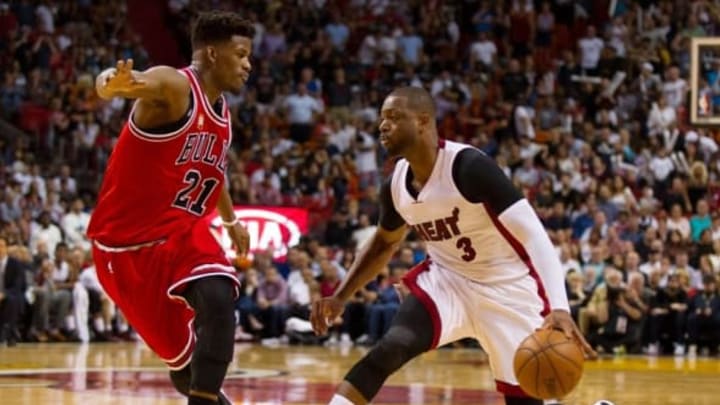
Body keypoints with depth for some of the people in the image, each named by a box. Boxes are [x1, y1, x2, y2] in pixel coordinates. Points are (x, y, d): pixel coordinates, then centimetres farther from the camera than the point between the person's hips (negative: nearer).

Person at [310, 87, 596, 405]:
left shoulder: (469, 167, -27)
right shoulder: (396, 185, -6)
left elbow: (533, 235, -33)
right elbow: (384, 244, 18)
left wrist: (559, 307, -46)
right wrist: (340, 297, 9)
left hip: (506, 287, -4)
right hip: (446, 280, 4)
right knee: (390, 349, -22)